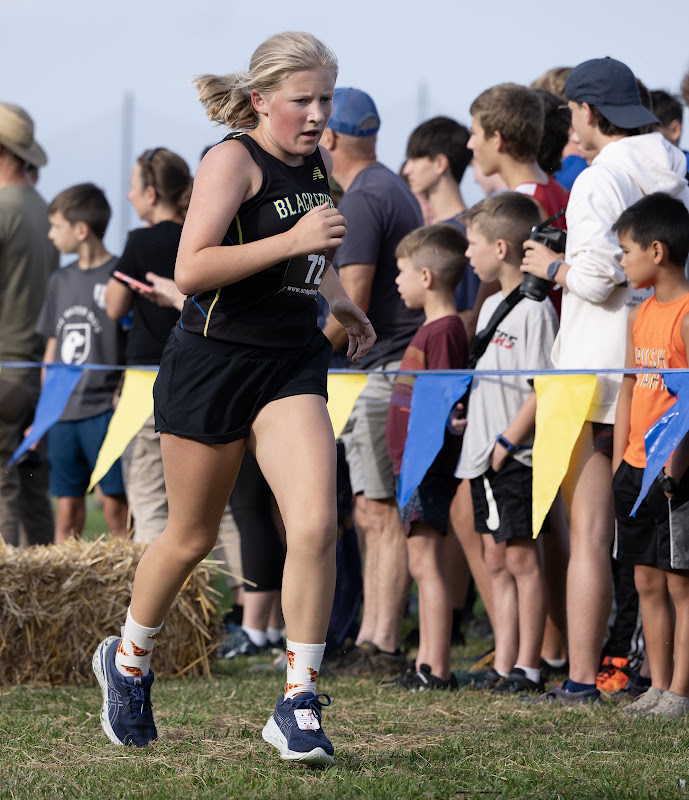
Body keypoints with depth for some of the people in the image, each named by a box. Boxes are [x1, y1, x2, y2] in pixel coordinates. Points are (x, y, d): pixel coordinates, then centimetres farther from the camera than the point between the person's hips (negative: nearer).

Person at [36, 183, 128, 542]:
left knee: (115, 504, -7)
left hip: (105, 409, -6)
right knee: (67, 507, 6)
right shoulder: (61, 281, 15)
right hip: (64, 413, 6)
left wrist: (123, 395, -15)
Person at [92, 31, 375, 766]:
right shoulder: (233, 161, -12)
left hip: (291, 366, 5)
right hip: (212, 364, -5)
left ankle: (298, 704, -9)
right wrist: (291, 241, -27)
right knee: (191, 537, 9)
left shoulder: (316, 164, 11)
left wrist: (340, 304, 25)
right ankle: (127, 662, 36)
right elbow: (191, 269, -23)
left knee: (314, 524, -15)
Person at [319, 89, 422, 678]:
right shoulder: (395, 190, 19)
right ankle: (371, 641, 15)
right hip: (397, 368, 10)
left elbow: (351, 306, -18)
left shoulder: (361, 201, -13)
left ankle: (385, 649, -8)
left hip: (382, 372, -10)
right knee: (375, 515, 12)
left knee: (379, 513, -8)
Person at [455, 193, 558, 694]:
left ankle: (528, 667, 1)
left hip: (516, 459, -10)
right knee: (497, 560, 10)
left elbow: (543, 387, -18)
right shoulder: (492, 306, 16)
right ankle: (504, 665, 14)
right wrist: (472, 427, 17)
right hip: (486, 457, 10)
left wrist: (508, 441, -18)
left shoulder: (534, 308, -14)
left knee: (522, 558, -4)